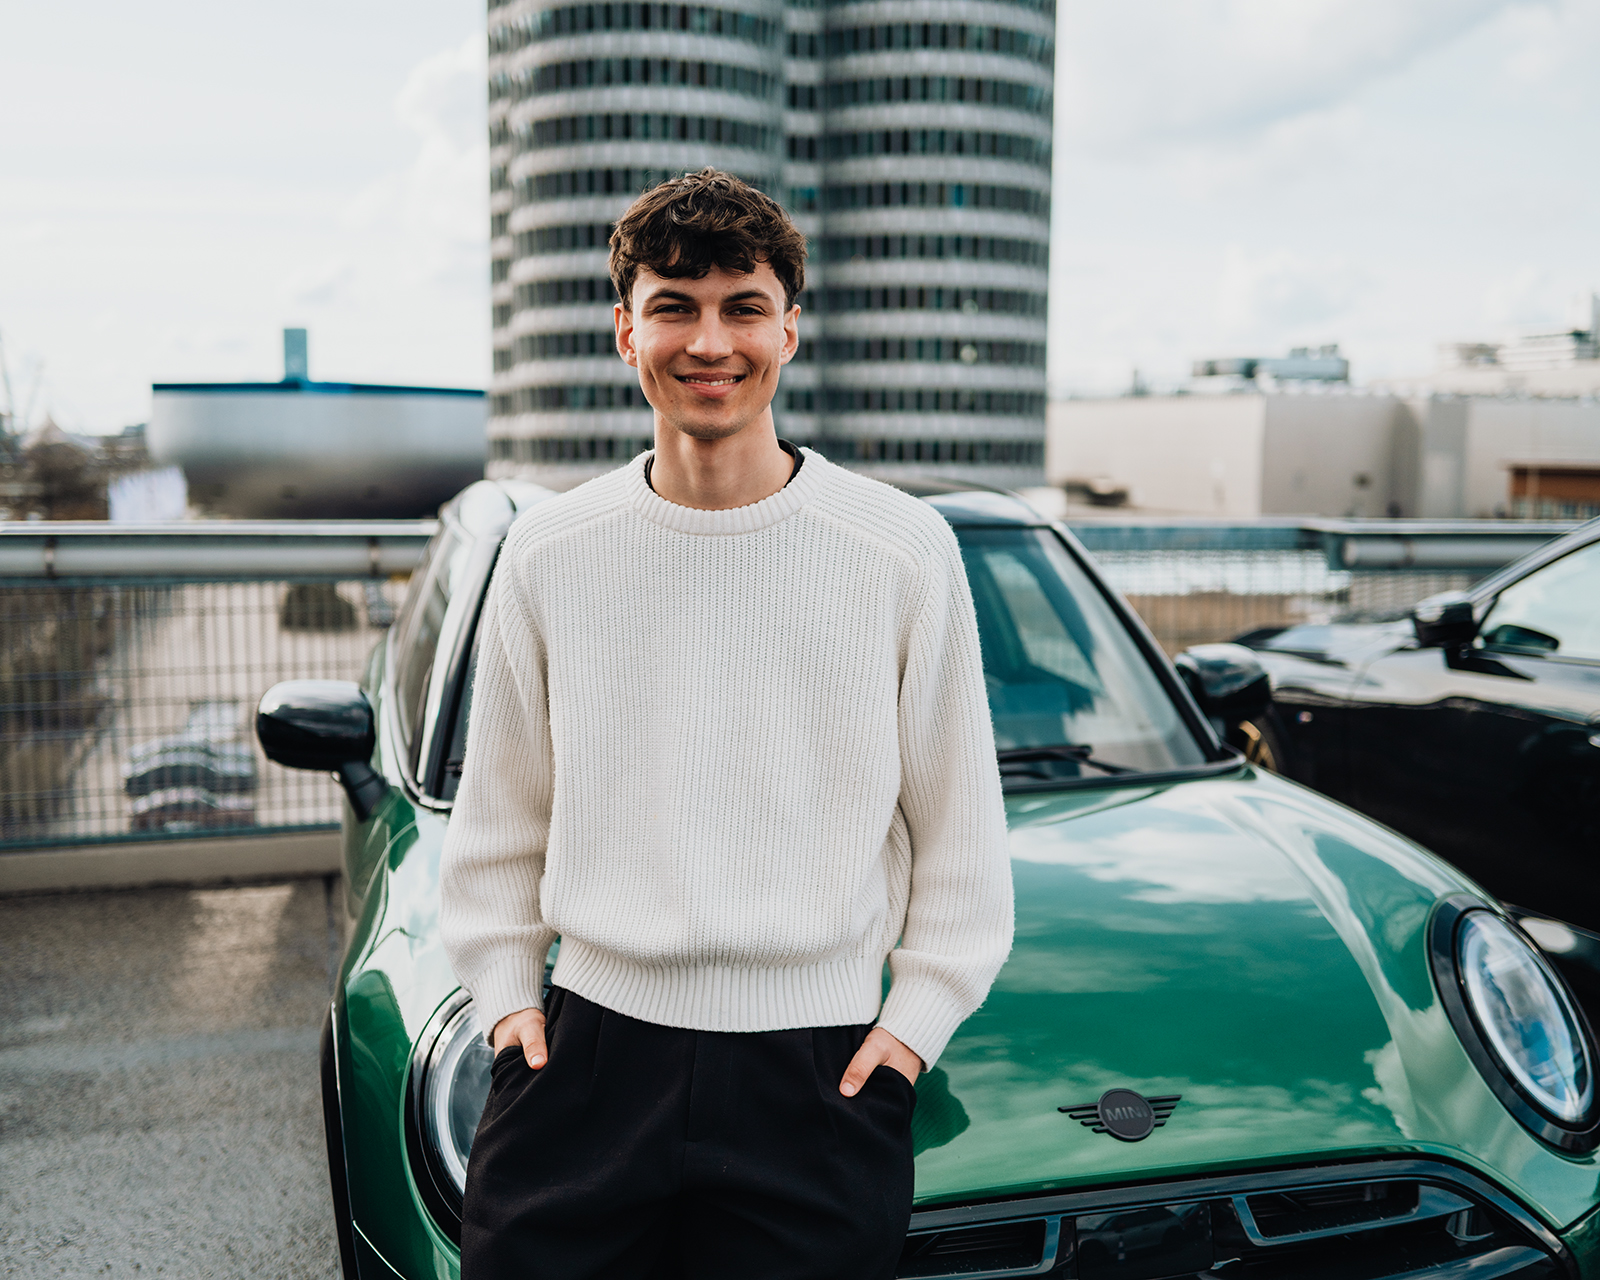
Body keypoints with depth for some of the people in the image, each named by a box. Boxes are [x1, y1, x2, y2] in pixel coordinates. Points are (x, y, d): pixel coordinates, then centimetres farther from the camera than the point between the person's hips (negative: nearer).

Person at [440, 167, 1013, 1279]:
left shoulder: (904, 551, -4)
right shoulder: (550, 553, 2)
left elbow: (961, 828, 2)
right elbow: (499, 820, 12)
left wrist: (916, 1017, -1)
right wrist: (506, 990, 7)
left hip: (819, 1067, -1)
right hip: (588, 1049, 2)